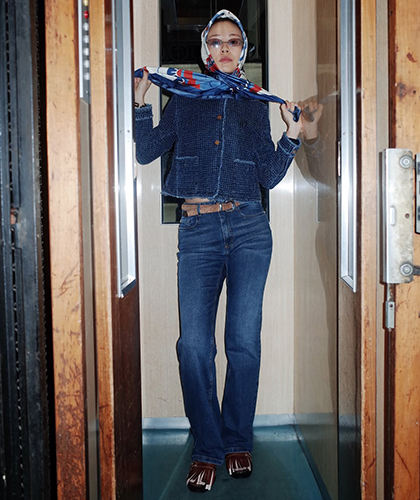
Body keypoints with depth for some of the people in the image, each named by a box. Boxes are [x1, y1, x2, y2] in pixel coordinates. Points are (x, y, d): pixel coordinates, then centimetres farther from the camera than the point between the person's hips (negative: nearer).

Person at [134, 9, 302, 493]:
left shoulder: (255, 106, 15)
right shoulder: (183, 100, 15)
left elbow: (269, 176, 12)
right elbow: (146, 151, 9)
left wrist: (291, 136, 0)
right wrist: (141, 103, -1)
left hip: (249, 228, 1)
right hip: (198, 231, 0)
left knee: (244, 341, -1)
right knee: (194, 344, -7)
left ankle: (237, 442, 16)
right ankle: (206, 450, 7)